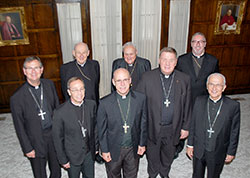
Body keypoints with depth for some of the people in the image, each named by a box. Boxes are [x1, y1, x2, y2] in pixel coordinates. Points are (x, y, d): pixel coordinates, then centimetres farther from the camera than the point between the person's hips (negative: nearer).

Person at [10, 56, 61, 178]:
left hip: (54, 135, 4)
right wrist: (27, 149, -6)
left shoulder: (49, 84, -4)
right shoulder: (17, 97, -17)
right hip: (36, 141, -3)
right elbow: (19, 127, -9)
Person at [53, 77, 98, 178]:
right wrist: (63, 160, -7)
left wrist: (96, 146, 9)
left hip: (90, 153, 4)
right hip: (73, 156, -3)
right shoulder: (60, 112, -23)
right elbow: (58, 138, -13)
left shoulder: (92, 105, -10)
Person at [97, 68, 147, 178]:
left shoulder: (140, 98, -13)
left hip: (133, 149, 2)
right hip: (113, 149, -1)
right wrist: (104, 150, -4)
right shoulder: (105, 103, -19)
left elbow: (143, 122, -2)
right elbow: (102, 129, -9)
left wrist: (142, 143, 3)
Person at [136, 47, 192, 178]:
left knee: (169, 155, 24)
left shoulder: (184, 79, -7)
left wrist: (185, 127, 2)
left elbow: (187, 106, 0)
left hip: (173, 128, 2)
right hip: (152, 127, -1)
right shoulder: (147, 77, -12)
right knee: (152, 155, 20)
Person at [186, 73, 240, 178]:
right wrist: (190, 145, 2)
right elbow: (193, 125, -1)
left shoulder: (233, 106, -15)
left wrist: (231, 152, -1)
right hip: (198, 150, 2)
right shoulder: (199, 101, -9)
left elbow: (234, 132, -7)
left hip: (218, 153, -1)